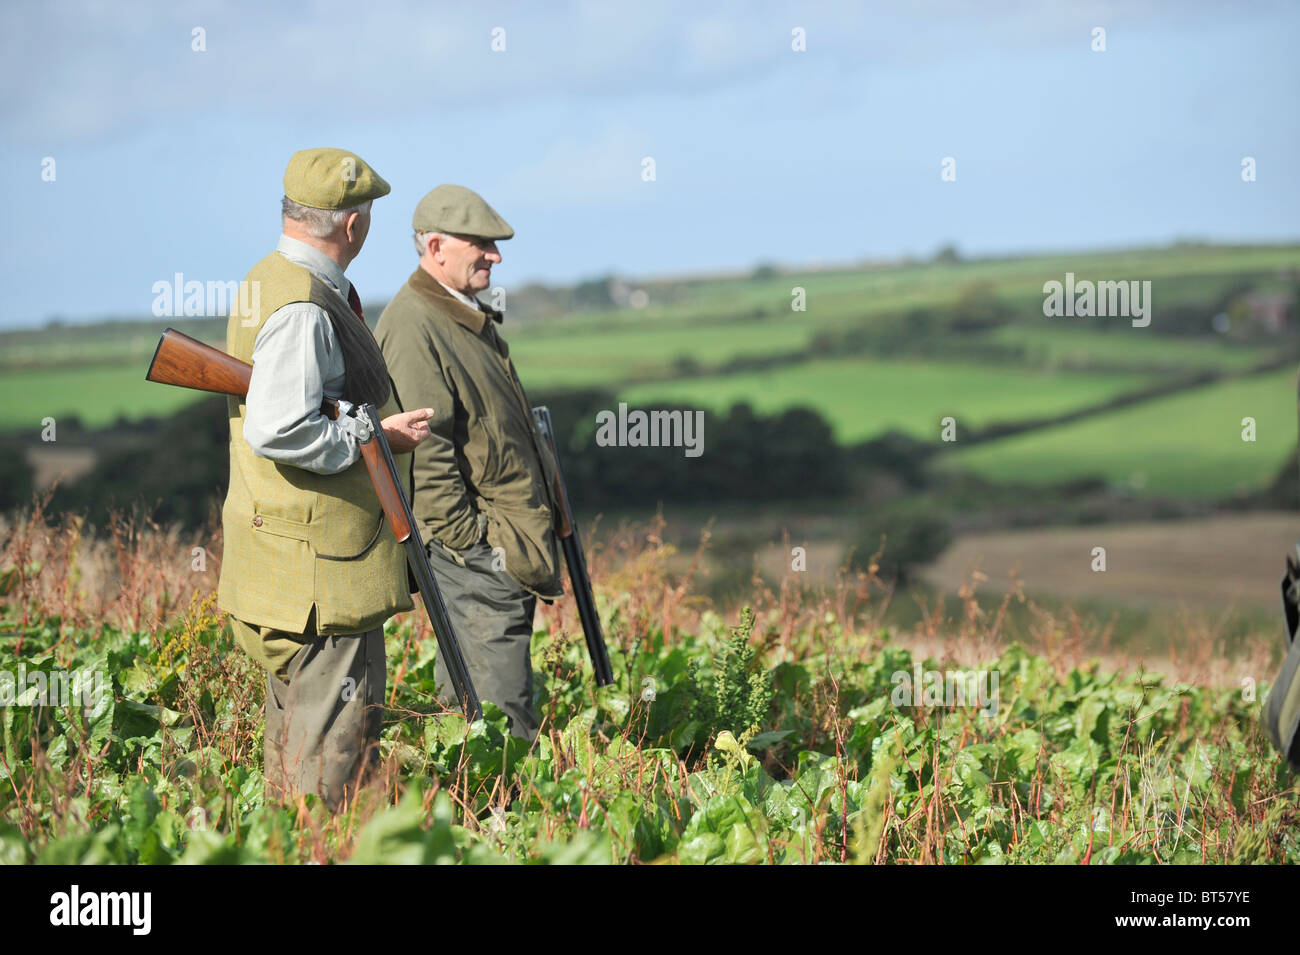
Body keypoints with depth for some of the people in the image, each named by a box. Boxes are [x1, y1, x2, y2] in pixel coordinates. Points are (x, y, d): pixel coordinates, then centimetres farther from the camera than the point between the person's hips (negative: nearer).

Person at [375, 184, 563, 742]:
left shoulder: (471, 318, 16)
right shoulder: (411, 329, -16)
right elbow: (421, 452, -21)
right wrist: (471, 540, -20)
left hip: (514, 538, 10)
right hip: (478, 549, -10)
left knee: (468, 694, 15)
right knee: (501, 715, -9)